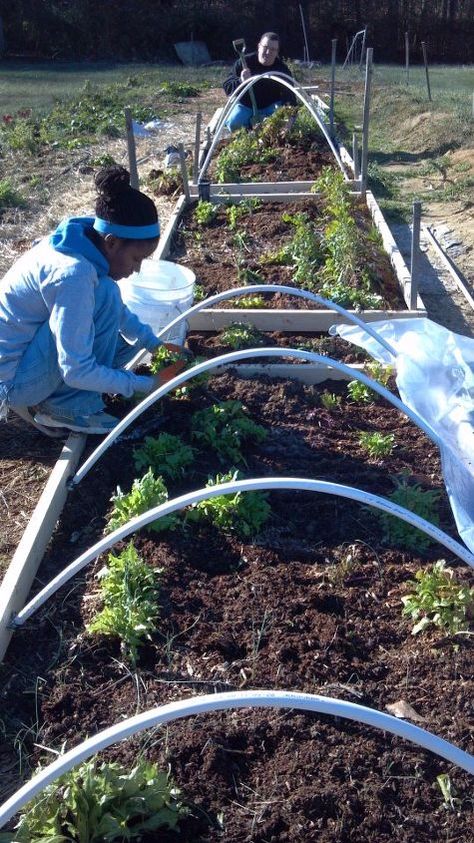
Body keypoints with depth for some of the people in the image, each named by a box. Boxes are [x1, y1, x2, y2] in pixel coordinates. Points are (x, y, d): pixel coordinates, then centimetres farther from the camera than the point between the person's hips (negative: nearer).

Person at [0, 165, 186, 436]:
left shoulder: (86, 243, -3)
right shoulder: (73, 274, -30)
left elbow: (120, 312, 15)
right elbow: (76, 371, -28)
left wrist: (154, 343, 5)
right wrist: (147, 384, -21)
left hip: (26, 354, 10)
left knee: (130, 336, 12)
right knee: (105, 296, -23)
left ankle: (42, 400, 10)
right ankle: (69, 406, -10)